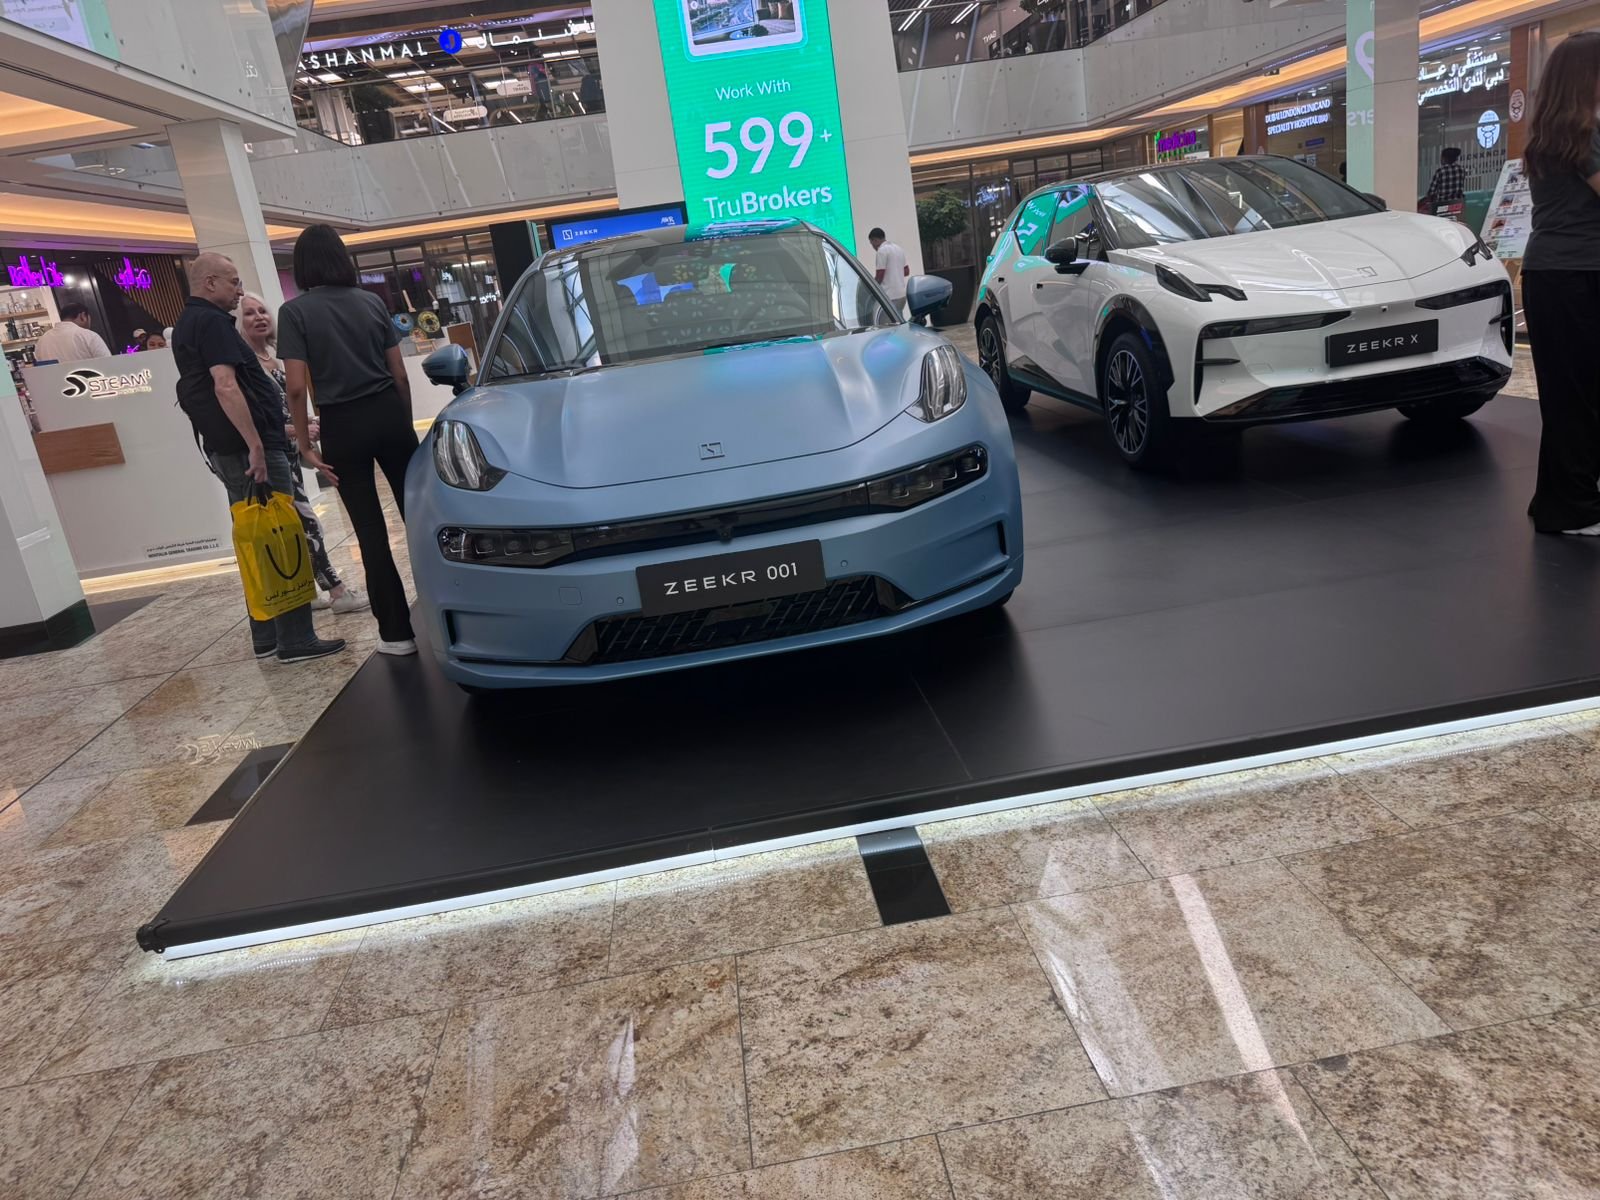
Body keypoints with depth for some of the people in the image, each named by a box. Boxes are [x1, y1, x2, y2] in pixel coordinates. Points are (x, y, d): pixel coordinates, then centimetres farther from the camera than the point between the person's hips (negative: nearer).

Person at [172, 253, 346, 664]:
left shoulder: (187, 325, 20)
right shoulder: (211, 321, -11)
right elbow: (226, 386, -23)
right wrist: (255, 445, -26)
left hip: (226, 450, 10)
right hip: (248, 447, -10)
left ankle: (266, 637, 18)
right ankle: (296, 640, -6)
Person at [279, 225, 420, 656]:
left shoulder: (295, 311, -6)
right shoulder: (372, 302, 6)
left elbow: (296, 387, -13)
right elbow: (400, 375, 6)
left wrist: (305, 445, -4)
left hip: (343, 426, -3)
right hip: (388, 415, 3)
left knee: (370, 530, 2)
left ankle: (397, 632, 6)